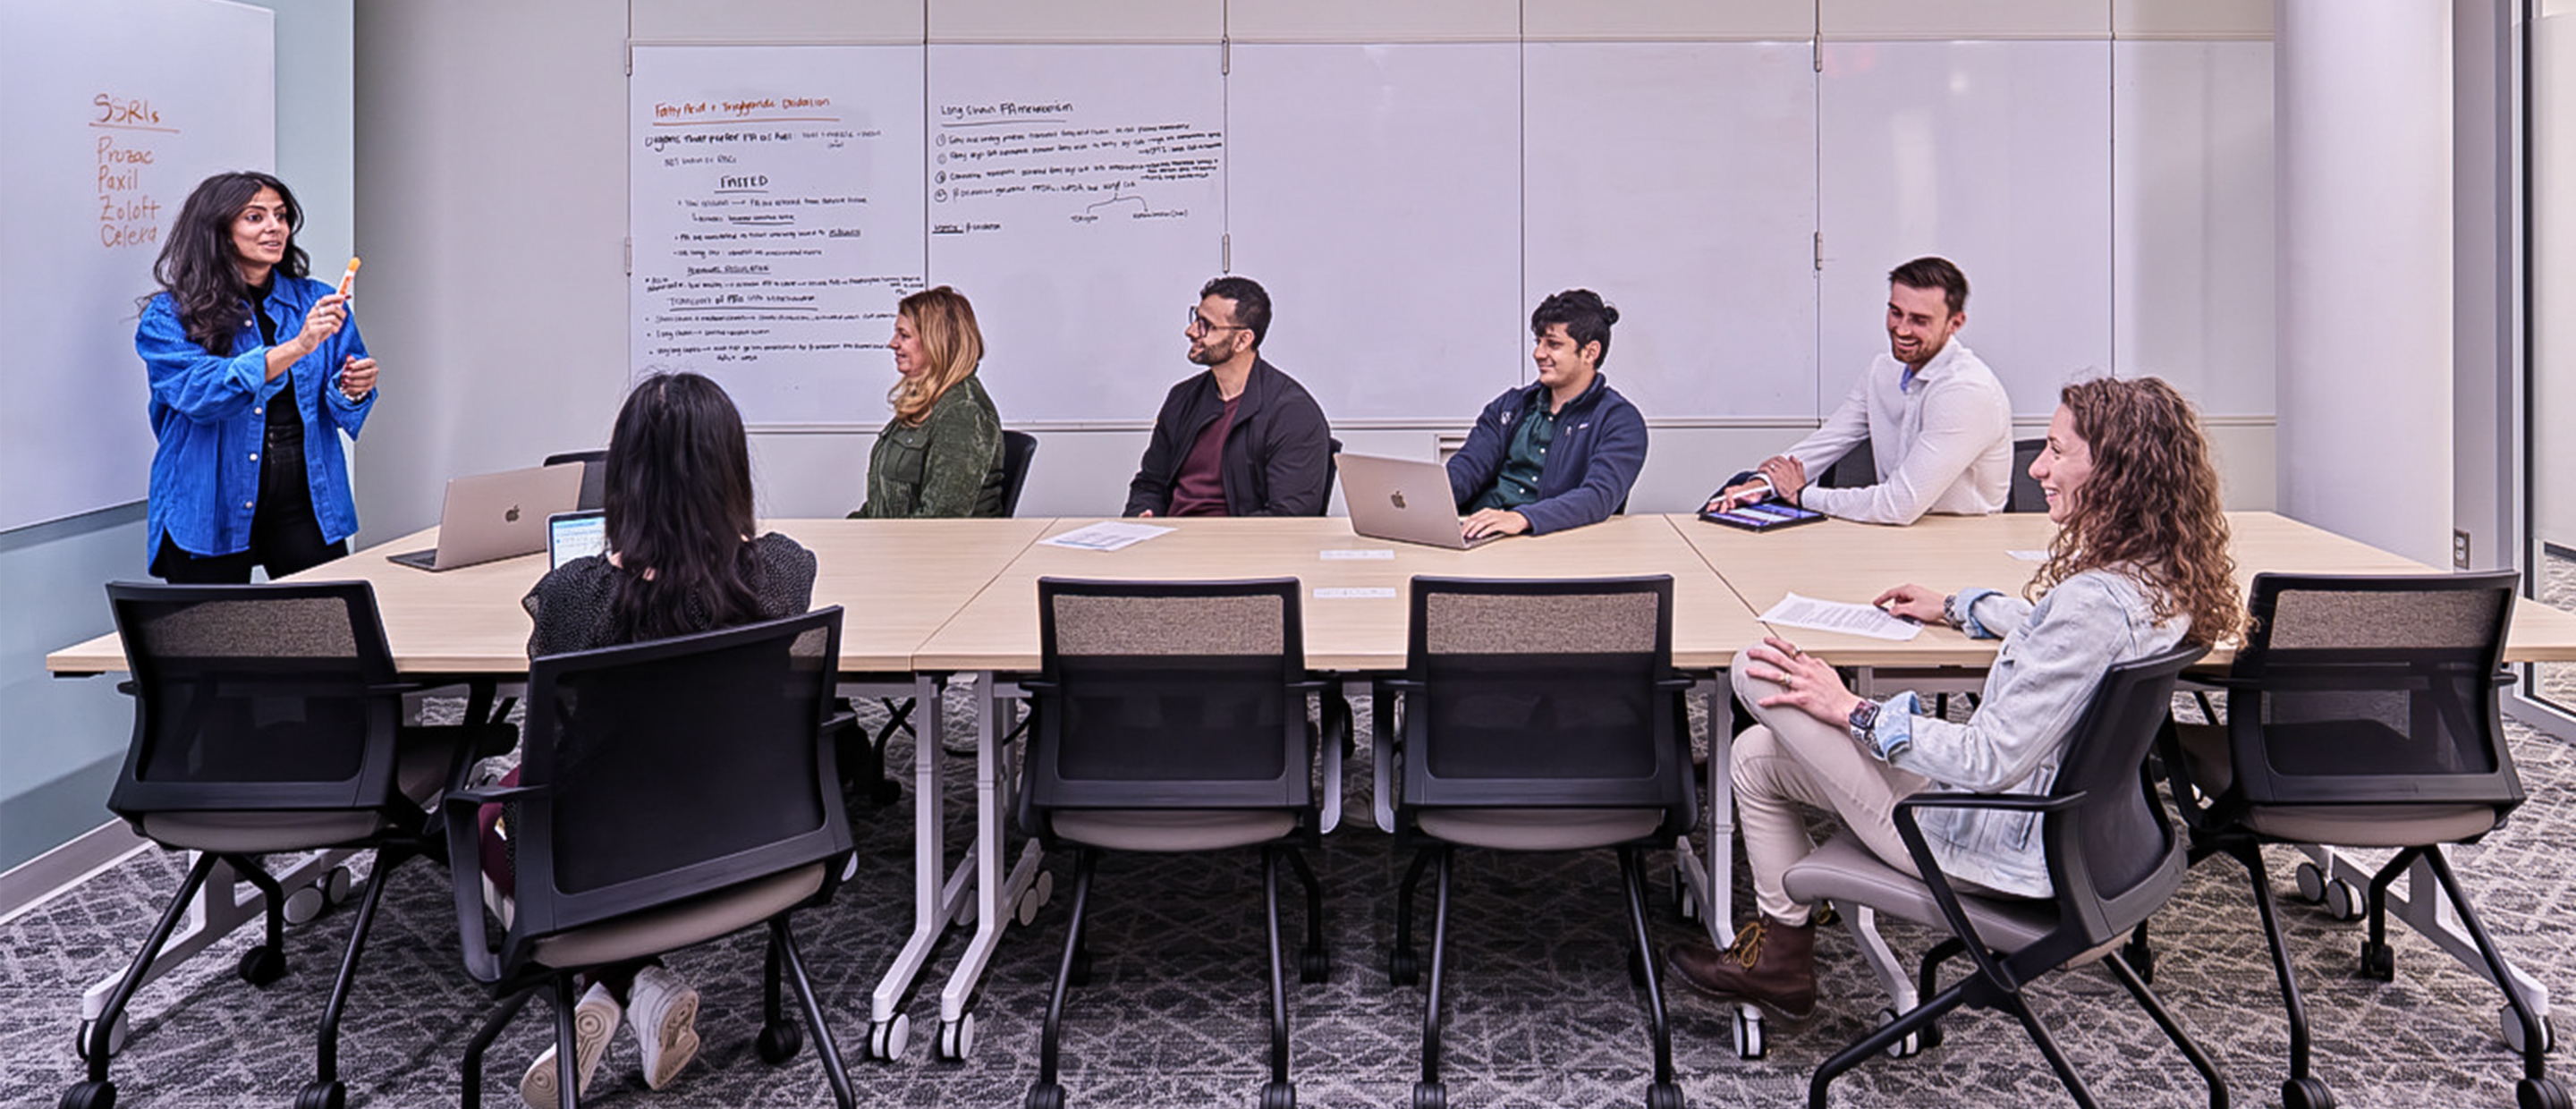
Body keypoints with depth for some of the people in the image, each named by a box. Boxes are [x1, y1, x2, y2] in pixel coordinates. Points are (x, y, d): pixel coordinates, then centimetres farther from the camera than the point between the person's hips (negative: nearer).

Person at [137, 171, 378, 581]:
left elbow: (340, 410, 9)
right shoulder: (170, 316, -2)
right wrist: (295, 348, -27)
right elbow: (199, 393, -19)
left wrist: (352, 390, -16)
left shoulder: (317, 302, 8)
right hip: (210, 512, -2)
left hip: (305, 501, 2)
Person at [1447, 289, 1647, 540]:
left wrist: (1521, 518, -32)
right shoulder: (1511, 404, 21)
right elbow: (1467, 467, 11)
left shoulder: (1620, 420, 2)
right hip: (1480, 538, 5)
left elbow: (1599, 497, -15)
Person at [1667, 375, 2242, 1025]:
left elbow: (1993, 760, -28)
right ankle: (1780, 953, 26)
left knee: (1757, 672, -8)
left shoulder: (2097, 601, -30)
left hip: (1994, 846, -10)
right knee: (1756, 757, 18)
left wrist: (1852, 712, -19)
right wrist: (1956, 608, 32)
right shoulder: (2157, 580, -1)